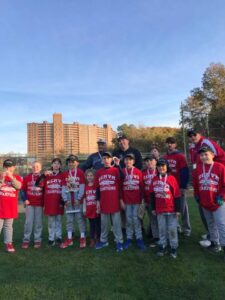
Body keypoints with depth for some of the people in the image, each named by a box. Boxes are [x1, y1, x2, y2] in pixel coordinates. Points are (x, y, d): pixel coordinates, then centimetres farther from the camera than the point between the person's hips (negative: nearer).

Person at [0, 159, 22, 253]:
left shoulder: (17, 177, 4)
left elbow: (18, 186, -16)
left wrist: (11, 177, -24)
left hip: (11, 206, 1)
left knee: (9, 226, 11)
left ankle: (8, 243, 19)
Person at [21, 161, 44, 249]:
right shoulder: (27, 177, 5)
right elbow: (23, 190, 7)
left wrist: (44, 200, -1)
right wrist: (25, 199, -3)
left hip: (39, 203, -1)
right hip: (29, 203, 1)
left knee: (38, 222, 5)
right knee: (28, 222, 3)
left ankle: (37, 240, 15)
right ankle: (26, 240, 15)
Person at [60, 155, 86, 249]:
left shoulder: (80, 172, -2)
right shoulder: (65, 174, 9)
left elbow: (82, 186, -7)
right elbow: (63, 188, 4)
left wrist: (78, 198, -12)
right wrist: (65, 199, -5)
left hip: (78, 200, -3)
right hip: (69, 201, 4)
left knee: (80, 218, 2)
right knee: (69, 219, 9)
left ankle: (82, 238, 12)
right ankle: (69, 239, 19)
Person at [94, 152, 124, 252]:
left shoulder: (116, 170, -3)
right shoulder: (99, 172, 6)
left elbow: (120, 185, -15)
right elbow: (97, 187, 9)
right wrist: (98, 200, 8)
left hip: (114, 201, -3)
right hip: (103, 201, 4)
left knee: (116, 222, 4)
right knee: (104, 222, 15)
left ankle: (119, 242, 15)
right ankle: (103, 240, 29)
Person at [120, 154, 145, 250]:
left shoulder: (138, 172, -3)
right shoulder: (122, 172, -1)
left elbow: (141, 187, -1)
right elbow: (120, 187, 1)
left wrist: (142, 199, -1)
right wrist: (121, 200, -2)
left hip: (136, 200, -1)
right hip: (126, 200, 1)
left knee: (135, 218, 2)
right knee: (128, 218, 9)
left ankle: (139, 238, 15)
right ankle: (129, 238, 21)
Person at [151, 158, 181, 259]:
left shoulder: (172, 178, -10)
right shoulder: (154, 179, 1)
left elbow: (177, 195, -7)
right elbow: (152, 195, 8)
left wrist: (178, 209, -7)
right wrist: (153, 208, 9)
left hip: (171, 209, -3)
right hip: (159, 210, 3)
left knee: (172, 229, 6)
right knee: (162, 229, 13)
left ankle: (174, 248, 23)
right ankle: (162, 247, 28)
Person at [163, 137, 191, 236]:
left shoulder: (180, 156, -6)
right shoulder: (164, 158, 9)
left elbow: (185, 172, -10)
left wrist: (183, 187, -14)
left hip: (179, 187, -5)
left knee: (182, 208, 3)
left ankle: (186, 229, 16)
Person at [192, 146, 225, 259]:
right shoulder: (198, 168, 1)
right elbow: (195, 184, 11)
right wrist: (197, 195, 8)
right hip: (204, 203, 5)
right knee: (210, 224, 18)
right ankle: (215, 243, 33)